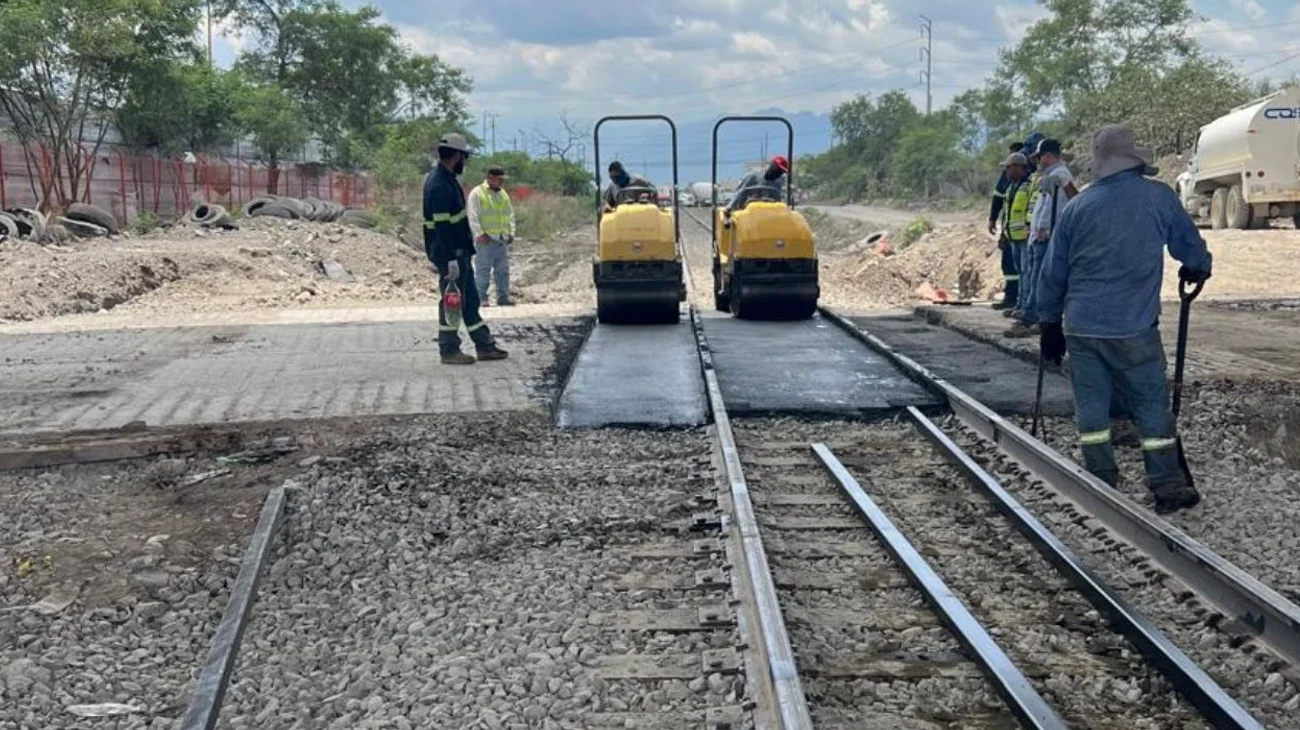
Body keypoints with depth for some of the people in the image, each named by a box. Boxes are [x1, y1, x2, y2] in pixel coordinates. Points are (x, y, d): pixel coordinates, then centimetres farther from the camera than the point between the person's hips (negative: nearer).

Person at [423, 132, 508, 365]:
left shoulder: (446, 180, 13)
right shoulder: (439, 185, -20)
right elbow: (442, 226, -24)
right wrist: (451, 260, -26)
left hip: (460, 252, 11)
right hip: (450, 254, -11)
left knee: (470, 300, 14)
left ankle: (485, 346, 21)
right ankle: (449, 351, 8)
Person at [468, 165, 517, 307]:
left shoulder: (503, 194, 17)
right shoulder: (477, 193, -4)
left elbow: (510, 215, 21)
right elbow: (473, 216, -10)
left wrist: (511, 232, 10)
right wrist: (479, 234, -17)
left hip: (502, 239, 7)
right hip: (486, 239, -7)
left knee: (503, 270, 8)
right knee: (483, 271, -5)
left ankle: (503, 297, 13)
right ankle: (481, 298, 0)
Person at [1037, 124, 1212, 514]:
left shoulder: (1076, 207, 7)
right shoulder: (1159, 196, 0)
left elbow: (1053, 273, 10)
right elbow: (1189, 245, 12)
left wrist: (1049, 324, 19)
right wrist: (1198, 269, 35)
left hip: (1081, 328, 3)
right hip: (1133, 328, -2)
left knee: (1091, 408, 9)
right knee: (1152, 407, 7)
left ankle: (1102, 486, 14)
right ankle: (1168, 488, 12)